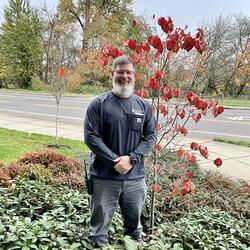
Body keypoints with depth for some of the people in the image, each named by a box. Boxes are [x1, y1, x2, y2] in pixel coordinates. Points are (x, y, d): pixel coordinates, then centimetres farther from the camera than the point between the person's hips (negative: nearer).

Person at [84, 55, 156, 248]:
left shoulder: (144, 106, 6)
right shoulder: (99, 104, -5)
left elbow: (150, 136, 4)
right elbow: (91, 137, -10)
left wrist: (131, 159, -11)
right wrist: (115, 161, -16)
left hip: (136, 177, 3)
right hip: (104, 177, -3)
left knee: (134, 223, 20)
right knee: (100, 226, 11)